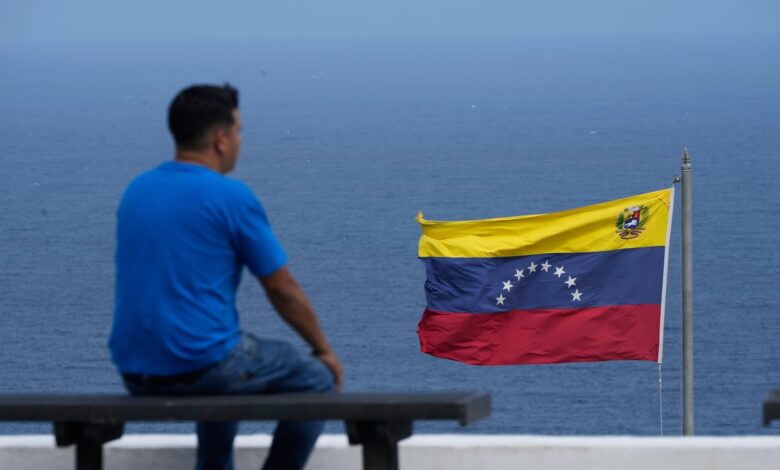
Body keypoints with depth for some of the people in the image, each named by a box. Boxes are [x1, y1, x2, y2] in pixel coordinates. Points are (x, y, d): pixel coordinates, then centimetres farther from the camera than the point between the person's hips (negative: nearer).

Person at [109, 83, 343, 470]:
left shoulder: (136, 191, 10)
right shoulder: (231, 196, -11)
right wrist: (324, 350, 13)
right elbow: (284, 291, -4)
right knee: (318, 380, 13)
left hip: (133, 374, 8)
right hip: (201, 364, -7)